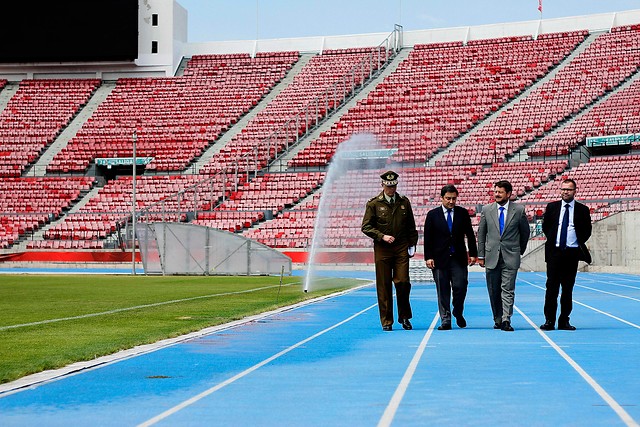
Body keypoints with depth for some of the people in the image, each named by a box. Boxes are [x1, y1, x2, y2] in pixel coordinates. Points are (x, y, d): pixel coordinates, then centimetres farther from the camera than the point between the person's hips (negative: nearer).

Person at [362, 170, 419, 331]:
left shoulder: (404, 202, 11)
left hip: (401, 249, 1)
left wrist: (412, 244, 9)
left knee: (403, 282, -6)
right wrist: (382, 236, -11)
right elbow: (366, 227, 0)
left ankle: (404, 317, 12)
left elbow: (411, 226, 16)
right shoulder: (374, 203, 3)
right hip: (382, 250, -1)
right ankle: (386, 321, 8)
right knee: (384, 286, 0)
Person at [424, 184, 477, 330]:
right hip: (440, 259, -1)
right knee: (443, 291, 1)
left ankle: (458, 313, 20)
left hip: (459, 258, 1)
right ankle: (445, 320, 7)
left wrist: (473, 253, 5)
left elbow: (470, 234, 10)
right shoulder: (432, 215, 3)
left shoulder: (463, 213, 6)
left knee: (460, 287, -5)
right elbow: (428, 238, 2)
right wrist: (428, 257, -6)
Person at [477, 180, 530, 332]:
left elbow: (525, 232, 12)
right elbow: (481, 233, 9)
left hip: (510, 256, -2)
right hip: (492, 256, 2)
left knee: (508, 290, -9)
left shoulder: (519, 210, 0)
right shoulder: (486, 210, 5)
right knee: (493, 291, 7)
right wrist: (481, 255, 5)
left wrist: (520, 251, 15)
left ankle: (506, 320, -12)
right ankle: (497, 319, 18)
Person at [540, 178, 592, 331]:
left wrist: (578, 243, 3)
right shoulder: (552, 207, 7)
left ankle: (564, 321, 10)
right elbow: (545, 227, 16)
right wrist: (552, 240, 9)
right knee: (552, 287, -2)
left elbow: (587, 231, 10)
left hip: (572, 253, 0)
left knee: (568, 288, 4)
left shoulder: (582, 210, 4)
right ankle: (549, 320, 1)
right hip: (555, 251, 0)